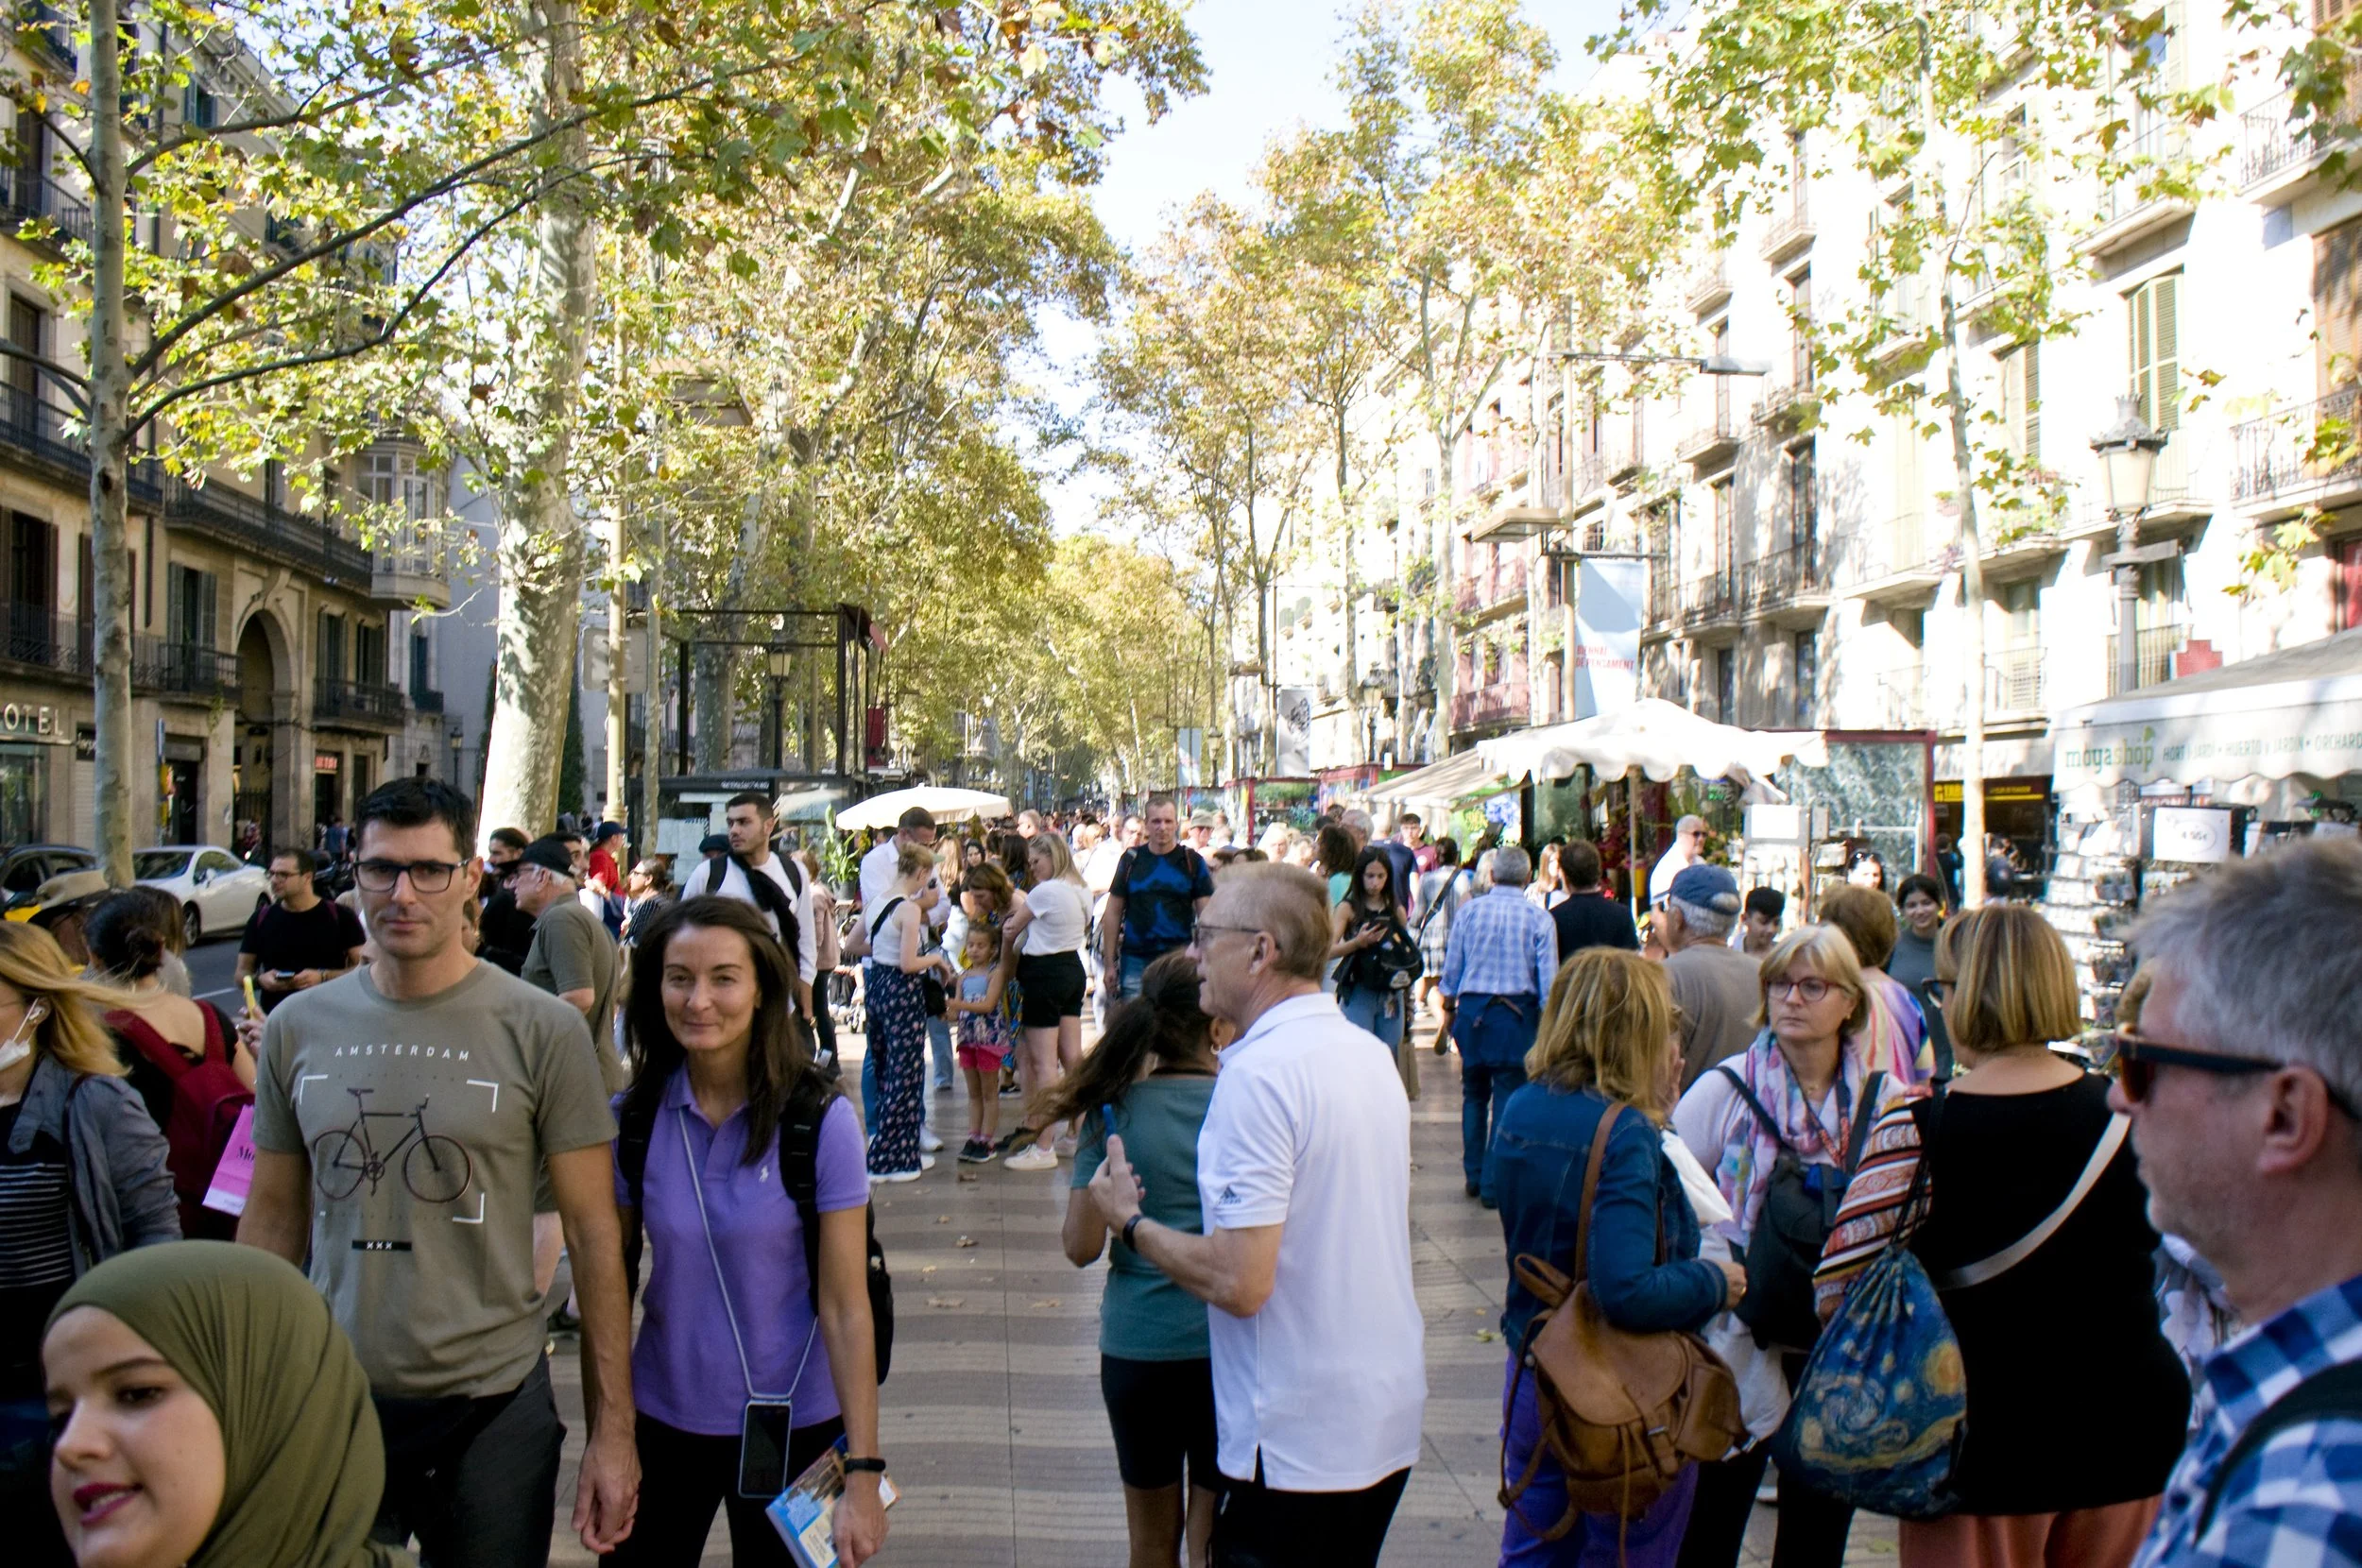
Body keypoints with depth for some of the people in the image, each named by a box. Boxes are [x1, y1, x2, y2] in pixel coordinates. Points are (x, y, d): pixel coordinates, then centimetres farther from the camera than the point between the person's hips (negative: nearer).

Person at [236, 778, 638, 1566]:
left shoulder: (543, 1031, -8)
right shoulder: (296, 1029, 3)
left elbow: (593, 1233, -6)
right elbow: (272, 1217, 11)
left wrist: (613, 1430, -7)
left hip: (491, 1406, -3)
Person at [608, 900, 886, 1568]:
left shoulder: (820, 1122, -15)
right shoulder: (632, 1119, -6)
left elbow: (845, 1308, -14)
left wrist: (864, 1471, -15)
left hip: (793, 1426, -2)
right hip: (661, 1418, 2)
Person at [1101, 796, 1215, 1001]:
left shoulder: (1192, 861, 2)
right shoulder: (1131, 859, 5)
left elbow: (1206, 914, 2)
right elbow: (1113, 913, 7)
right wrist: (1109, 964, 3)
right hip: (1135, 961, 1)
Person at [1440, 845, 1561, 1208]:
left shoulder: (1469, 911, -1)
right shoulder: (1539, 919, -5)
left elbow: (1451, 967, 5)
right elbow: (1548, 979, -5)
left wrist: (1449, 1009, 18)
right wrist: (1546, 1022, 4)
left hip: (1472, 1008, 2)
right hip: (1516, 1012, -2)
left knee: (1474, 1093, 17)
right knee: (1508, 1096, 4)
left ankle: (1473, 1176, 23)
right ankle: (1494, 1184, 4)